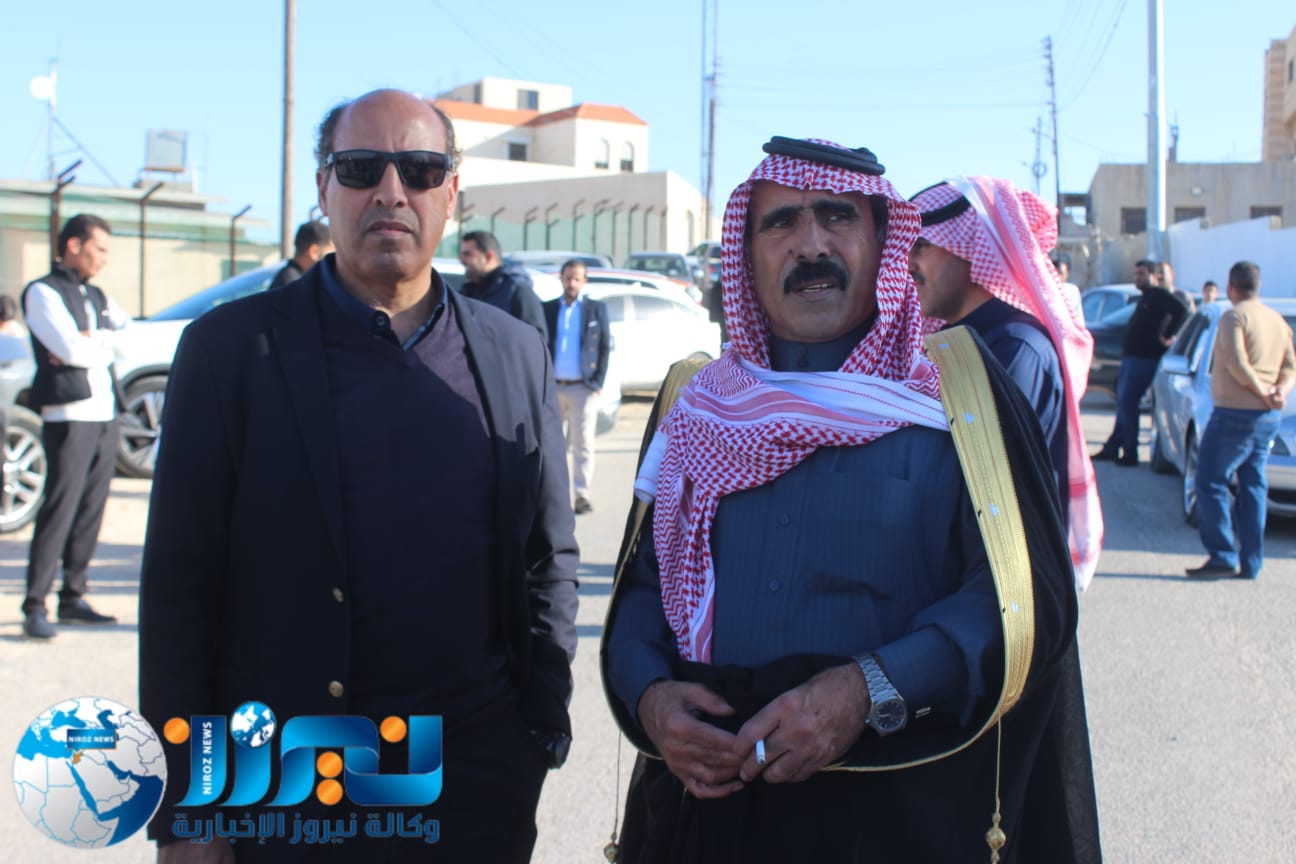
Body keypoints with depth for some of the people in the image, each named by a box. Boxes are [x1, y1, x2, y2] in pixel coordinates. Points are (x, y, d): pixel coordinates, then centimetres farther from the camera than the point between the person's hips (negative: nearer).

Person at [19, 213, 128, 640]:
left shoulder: (97, 296, 21)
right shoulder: (43, 292, -2)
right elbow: (71, 348, -15)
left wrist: (85, 345, -7)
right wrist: (100, 344, 2)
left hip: (105, 416, 7)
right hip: (69, 417, -7)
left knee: (90, 512, 7)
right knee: (58, 512, -9)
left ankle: (73, 596, 14)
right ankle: (35, 606, -4)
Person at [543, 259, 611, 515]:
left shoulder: (597, 309, 7)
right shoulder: (547, 309, 9)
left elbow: (605, 347, 6)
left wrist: (598, 382, -3)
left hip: (582, 388, -2)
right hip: (552, 387, 2)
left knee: (583, 444, -4)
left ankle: (582, 495, 0)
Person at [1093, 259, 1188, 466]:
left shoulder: (1159, 295, -11)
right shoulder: (1146, 296, 21)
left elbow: (1181, 311, -26)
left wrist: (1168, 337, -23)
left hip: (1144, 360, -10)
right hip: (1132, 357, 10)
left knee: (1126, 403, -12)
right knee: (1124, 403, 13)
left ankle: (1130, 453, -8)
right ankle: (1111, 448, 20)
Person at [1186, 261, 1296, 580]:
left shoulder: (1233, 317, -9)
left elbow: (1237, 364, -19)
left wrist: (1263, 393, -11)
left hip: (1235, 413, -8)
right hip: (1269, 417, 8)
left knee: (1210, 481, -1)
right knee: (1253, 486, 10)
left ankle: (1223, 556, -7)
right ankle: (1250, 563, 10)